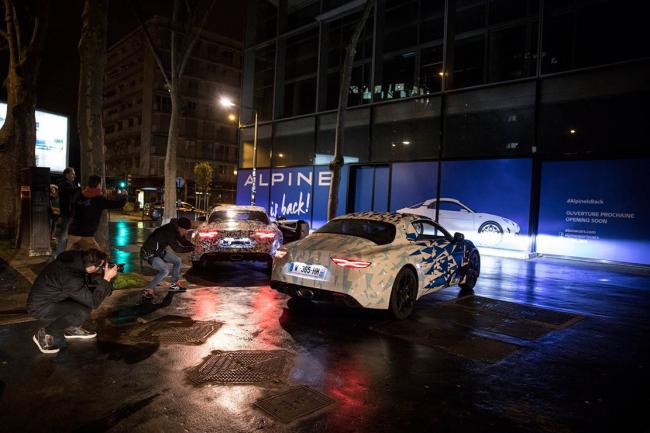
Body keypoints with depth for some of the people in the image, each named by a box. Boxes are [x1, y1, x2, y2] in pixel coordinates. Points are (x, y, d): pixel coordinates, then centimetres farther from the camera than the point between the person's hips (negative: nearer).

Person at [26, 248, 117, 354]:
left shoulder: (76, 259, -12)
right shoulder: (70, 279, -34)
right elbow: (93, 303, -27)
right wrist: (106, 279, -27)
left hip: (54, 297, 9)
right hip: (40, 307, -9)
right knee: (82, 312, -28)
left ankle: (71, 328, 15)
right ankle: (44, 334, -5)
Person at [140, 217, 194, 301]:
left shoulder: (175, 229, -3)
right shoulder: (169, 232, -30)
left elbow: (184, 242, 6)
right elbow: (177, 249, -31)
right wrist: (193, 248, -28)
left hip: (160, 250, 10)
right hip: (149, 253, -10)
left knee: (177, 261, 9)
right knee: (165, 271, -23)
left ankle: (174, 285, 20)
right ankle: (147, 291, -11)